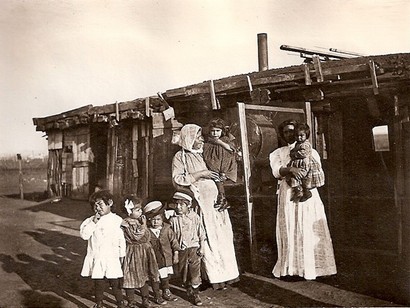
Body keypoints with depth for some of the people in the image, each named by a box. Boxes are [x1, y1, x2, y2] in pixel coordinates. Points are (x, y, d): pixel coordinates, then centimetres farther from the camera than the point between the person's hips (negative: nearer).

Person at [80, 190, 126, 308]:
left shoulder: (117, 220, -3)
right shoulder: (91, 220, 2)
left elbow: (122, 240, 2)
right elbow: (84, 235, -11)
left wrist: (122, 256, 4)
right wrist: (94, 222, -17)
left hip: (112, 259, -1)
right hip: (96, 259, 1)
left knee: (115, 282, 7)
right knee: (98, 282, 12)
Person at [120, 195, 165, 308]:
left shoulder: (140, 219, 9)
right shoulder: (126, 223, -16)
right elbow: (136, 236, -22)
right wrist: (143, 225, -17)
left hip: (144, 252, 8)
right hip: (133, 253, -8)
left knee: (144, 276, 16)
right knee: (131, 278, 2)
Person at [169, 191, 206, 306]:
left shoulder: (194, 217, -4)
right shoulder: (173, 220, -2)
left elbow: (201, 234, 1)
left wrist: (202, 247, -2)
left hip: (194, 248, -2)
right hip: (181, 250, 2)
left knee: (195, 271, -1)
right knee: (184, 273, 11)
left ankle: (195, 294, 11)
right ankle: (189, 291, 31)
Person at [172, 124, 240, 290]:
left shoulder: (203, 154, 15)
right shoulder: (180, 156, -2)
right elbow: (177, 180, -11)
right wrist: (199, 174, -16)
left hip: (215, 200, 6)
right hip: (201, 203, -6)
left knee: (223, 237, 6)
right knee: (208, 240, -4)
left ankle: (226, 273, 16)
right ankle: (215, 278, 6)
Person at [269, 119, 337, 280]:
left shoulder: (309, 151, 13)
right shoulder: (278, 153, 14)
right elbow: (277, 171, -4)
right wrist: (290, 169, -23)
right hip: (288, 195, 1)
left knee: (310, 229, -5)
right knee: (290, 229, -2)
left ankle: (311, 265, 0)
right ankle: (292, 266, 1)